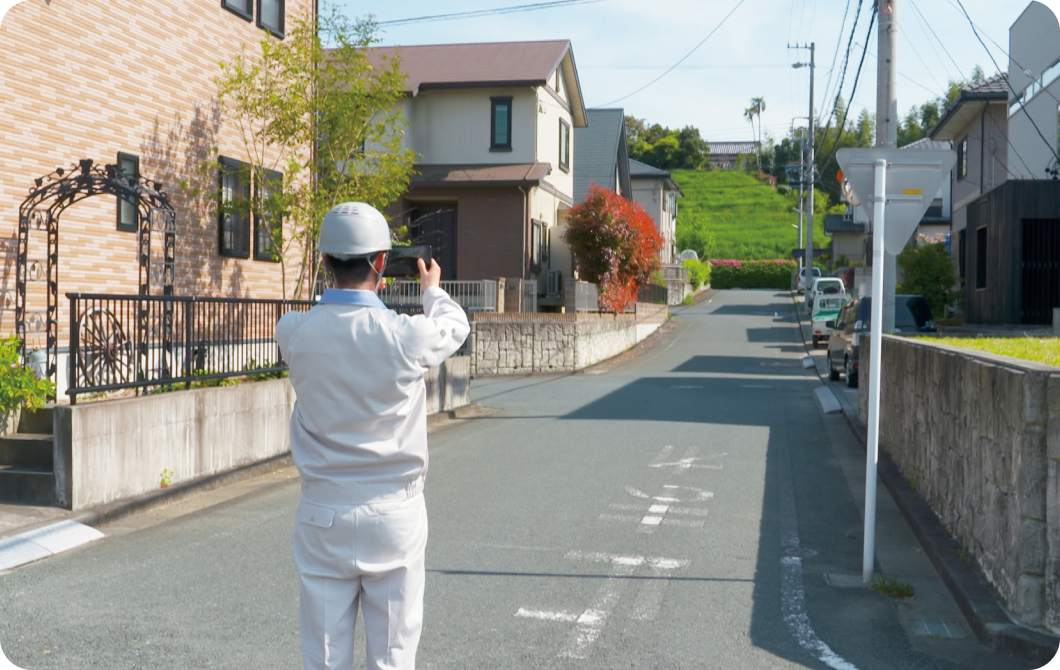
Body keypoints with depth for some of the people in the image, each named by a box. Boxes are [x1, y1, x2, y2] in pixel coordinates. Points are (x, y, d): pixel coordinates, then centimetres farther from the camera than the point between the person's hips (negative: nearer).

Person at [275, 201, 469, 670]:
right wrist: (432, 288, 30)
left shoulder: (294, 333, -8)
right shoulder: (407, 336, -14)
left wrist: (362, 290, 29)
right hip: (394, 515, -2)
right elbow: (455, 327, 9)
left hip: (323, 515, 2)